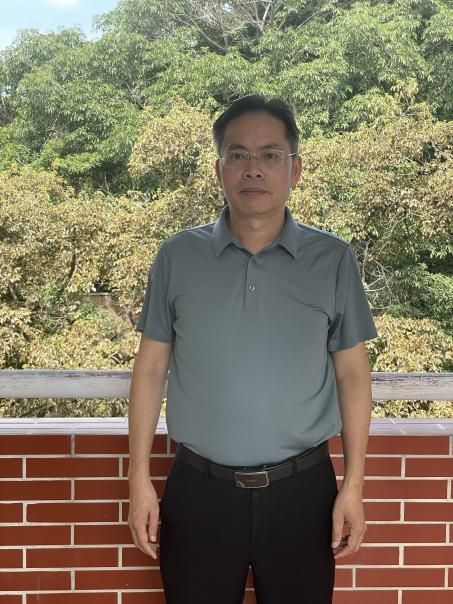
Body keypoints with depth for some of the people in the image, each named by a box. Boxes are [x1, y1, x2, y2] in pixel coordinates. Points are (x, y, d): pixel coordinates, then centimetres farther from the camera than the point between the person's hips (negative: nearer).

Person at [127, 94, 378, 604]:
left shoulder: (333, 260, -2)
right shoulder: (177, 256, -2)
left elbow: (352, 372, 1)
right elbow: (151, 368, 2)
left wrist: (353, 485, -2)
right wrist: (139, 479, 0)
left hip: (303, 490, 0)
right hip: (199, 490, 1)